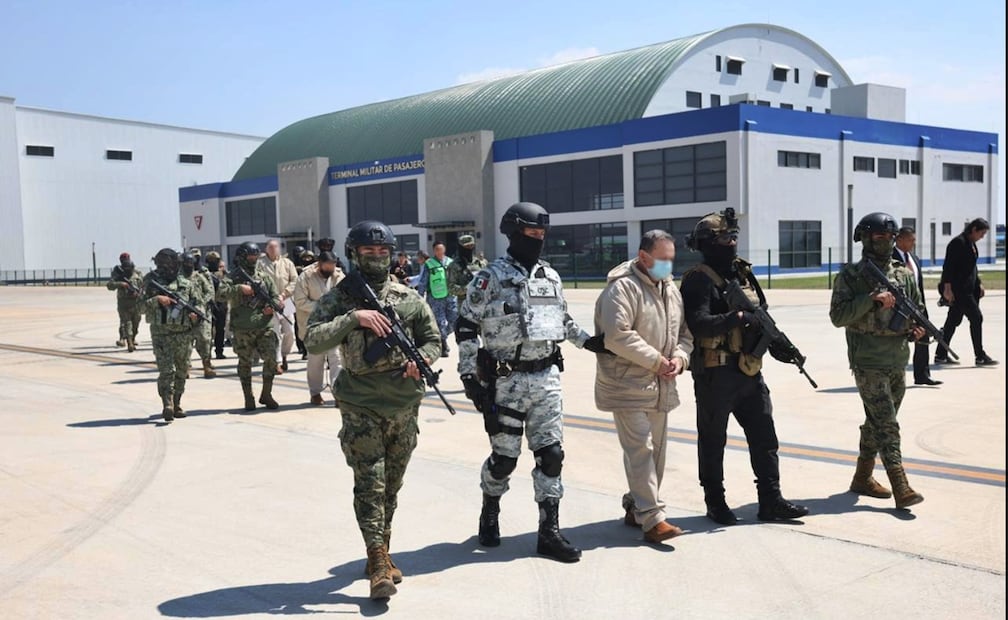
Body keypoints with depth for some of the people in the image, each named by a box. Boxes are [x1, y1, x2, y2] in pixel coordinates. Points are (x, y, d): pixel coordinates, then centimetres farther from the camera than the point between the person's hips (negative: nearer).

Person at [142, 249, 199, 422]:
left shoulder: (185, 283, 10)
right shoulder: (151, 282, 3)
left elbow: (197, 302, 16)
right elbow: (141, 306, -3)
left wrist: (195, 313, -5)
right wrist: (157, 300, -19)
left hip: (184, 334, 4)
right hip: (161, 334, -4)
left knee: (181, 371, 10)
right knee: (167, 370, -14)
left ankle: (177, 404, 21)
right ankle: (167, 405, -17)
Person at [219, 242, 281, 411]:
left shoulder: (265, 273, 9)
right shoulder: (234, 275, 1)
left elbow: (276, 295, 12)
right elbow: (221, 292, -13)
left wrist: (272, 306, -8)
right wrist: (240, 288, -21)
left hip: (265, 325, 2)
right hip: (242, 328, -2)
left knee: (271, 359, -5)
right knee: (245, 362, 6)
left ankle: (266, 394, 11)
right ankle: (248, 398, 16)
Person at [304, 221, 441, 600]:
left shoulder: (408, 298, 6)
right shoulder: (338, 299, -2)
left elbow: (433, 339, 13)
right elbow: (313, 341, -14)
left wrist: (421, 359, -8)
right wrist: (353, 318, -23)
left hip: (404, 405, 4)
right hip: (361, 406, -3)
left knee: (391, 485, 13)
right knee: (369, 484, -8)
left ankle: (382, 552, 28)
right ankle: (378, 561, -4)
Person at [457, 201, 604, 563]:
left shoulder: (551, 277, 10)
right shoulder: (491, 278, -8)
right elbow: (466, 328, -8)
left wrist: (588, 341, 16)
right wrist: (469, 375, -13)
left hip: (547, 377, 5)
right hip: (507, 380, -5)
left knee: (551, 454, 2)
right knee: (504, 456, 4)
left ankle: (549, 533, 9)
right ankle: (489, 513, 31)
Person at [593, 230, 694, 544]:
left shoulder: (671, 289, 13)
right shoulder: (622, 287, -14)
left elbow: (684, 332, 18)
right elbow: (617, 335, -24)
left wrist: (679, 357, -3)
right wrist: (656, 360, -19)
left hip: (661, 386, 9)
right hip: (627, 385, -9)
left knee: (656, 449, 14)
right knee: (640, 449, -10)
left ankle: (635, 508, 27)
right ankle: (652, 518, -8)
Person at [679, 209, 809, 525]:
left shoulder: (743, 273, 13)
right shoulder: (698, 280, -12)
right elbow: (698, 324, -24)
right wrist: (737, 317, -26)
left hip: (749, 371, 8)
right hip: (715, 375, -7)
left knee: (765, 437, 9)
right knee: (713, 441, 6)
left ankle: (771, 502, 17)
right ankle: (715, 503, 18)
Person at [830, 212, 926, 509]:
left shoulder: (904, 275, 9)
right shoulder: (850, 277, -6)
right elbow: (838, 317, -14)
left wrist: (917, 328, -1)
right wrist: (872, 299, -23)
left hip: (898, 362, 6)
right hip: (868, 364, -6)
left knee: (876, 424, 15)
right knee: (887, 427, -11)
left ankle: (862, 478, 28)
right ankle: (901, 489, -13)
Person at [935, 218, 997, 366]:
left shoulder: (971, 243, 15)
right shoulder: (958, 242, -14)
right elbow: (948, 266, -18)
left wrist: (978, 283, 18)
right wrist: (947, 287, -22)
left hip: (968, 288, 10)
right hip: (958, 289, -10)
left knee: (954, 320, 10)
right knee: (976, 317, -7)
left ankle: (941, 355, 14)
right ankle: (980, 356, -1)